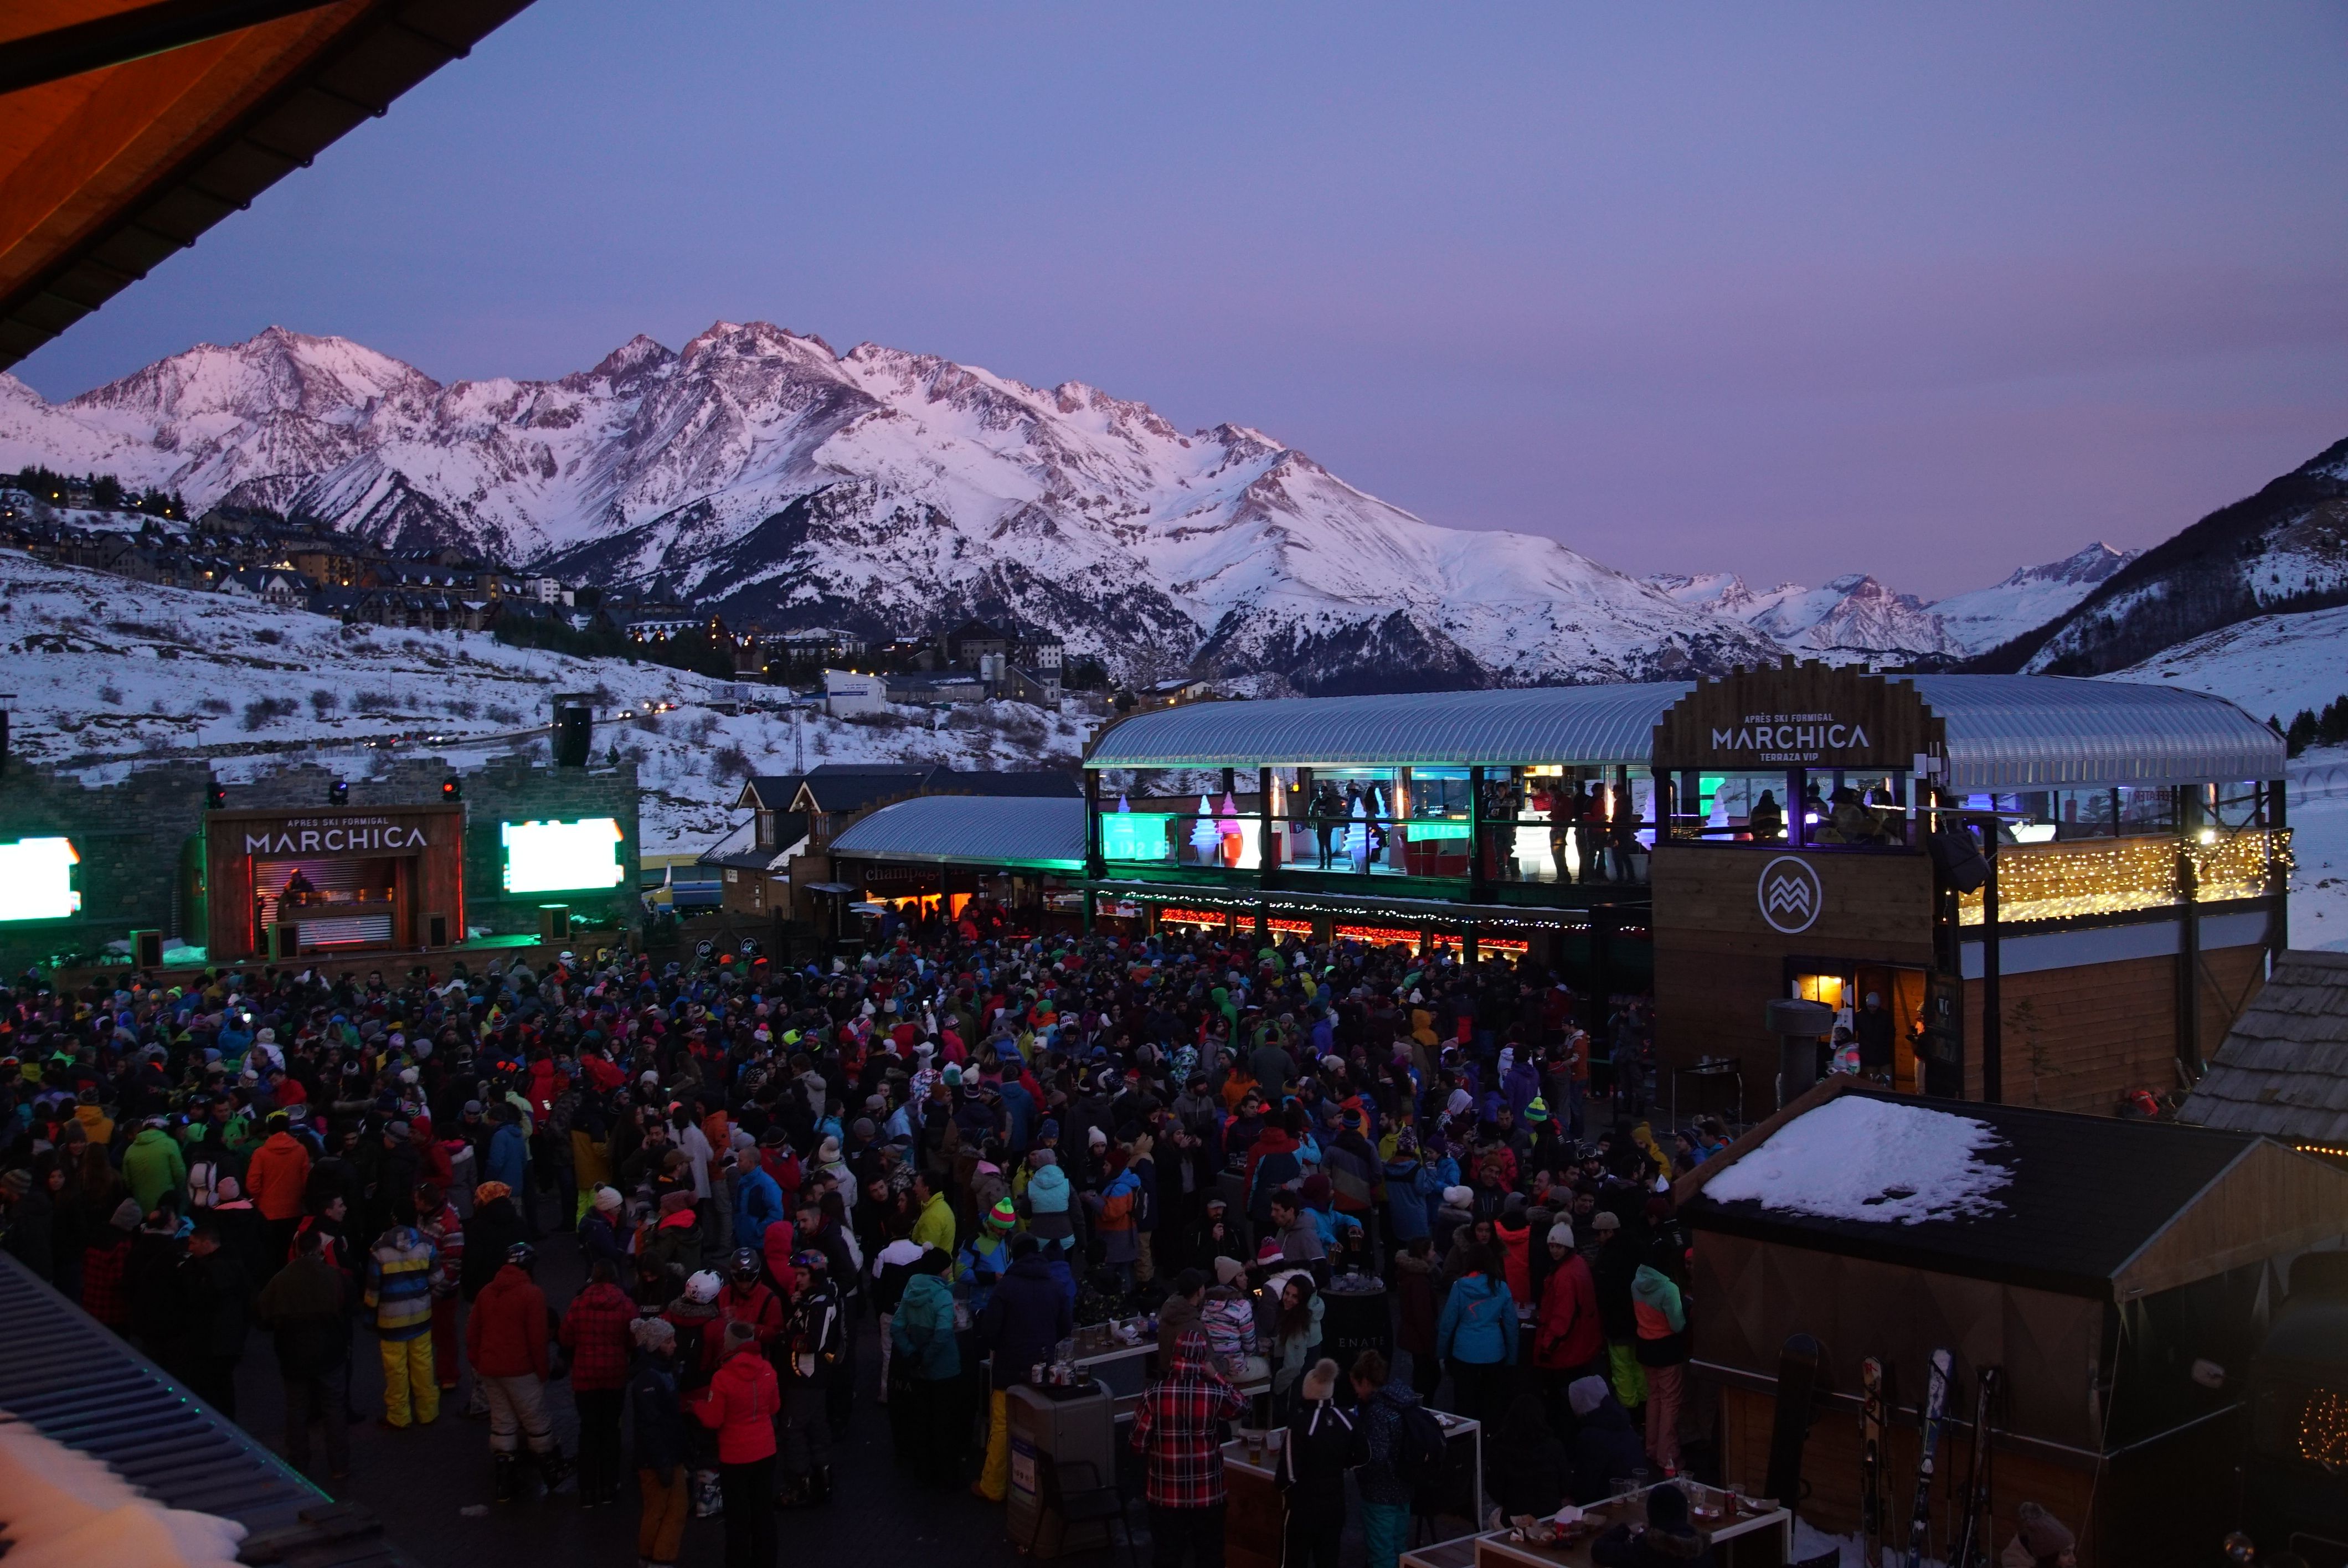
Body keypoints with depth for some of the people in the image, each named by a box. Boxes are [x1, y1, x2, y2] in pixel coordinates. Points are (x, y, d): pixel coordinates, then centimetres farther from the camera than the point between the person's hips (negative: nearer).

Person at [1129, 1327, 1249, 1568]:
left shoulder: (1154, 1394, -15)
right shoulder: (1215, 1395, -14)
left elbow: (1138, 1445, -8)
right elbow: (1242, 1406, 8)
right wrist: (1216, 1375, 6)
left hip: (1165, 1494, 0)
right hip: (1207, 1494, 0)